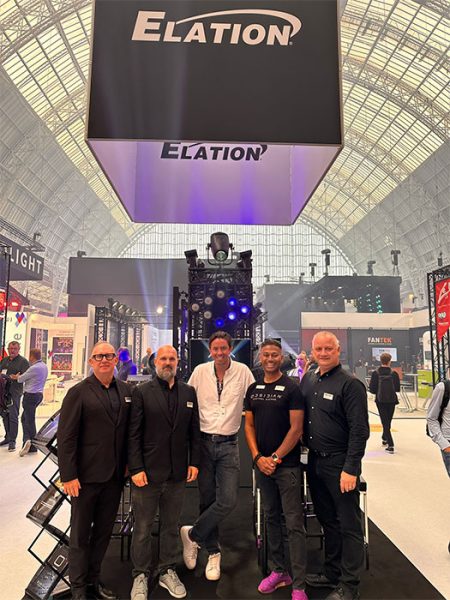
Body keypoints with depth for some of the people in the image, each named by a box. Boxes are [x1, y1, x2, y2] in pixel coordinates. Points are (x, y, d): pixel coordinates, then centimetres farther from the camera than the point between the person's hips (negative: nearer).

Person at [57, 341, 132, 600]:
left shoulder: (126, 390, 3)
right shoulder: (78, 392, -10)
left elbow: (129, 429, 8)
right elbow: (66, 437, -11)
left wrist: (128, 463, 4)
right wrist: (69, 476, -14)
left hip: (115, 475, 4)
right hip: (87, 476, -4)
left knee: (104, 531, 17)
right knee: (80, 533, 13)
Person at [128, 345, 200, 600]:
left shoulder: (189, 392, 4)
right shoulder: (142, 392, -6)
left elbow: (195, 431, 7)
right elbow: (134, 434, -8)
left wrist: (194, 462, 2)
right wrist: (136, 469, -12)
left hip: (178, 474, 3)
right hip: (147, 472, -3)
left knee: (171, 526, 18)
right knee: (143, 528, 12)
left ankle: (168, 571, 36)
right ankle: (141, 576, 31)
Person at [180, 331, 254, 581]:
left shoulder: (243, 371, -4)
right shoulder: (200, 372, -1)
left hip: (229, 445, 0)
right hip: (204, 441, 1)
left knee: (228, 500, -7)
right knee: (207, 499, 10)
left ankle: (192, 534, 17)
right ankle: (213, 553, 29)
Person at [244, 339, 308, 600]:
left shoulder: (291, 388, -7)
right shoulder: (253, 389, 8)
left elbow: (296, 429, -11)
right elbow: (249, 425, 8)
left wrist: (275, 457, -13)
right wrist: (258, 457, -4)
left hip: (287, 465, -5)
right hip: (262, 464, 5)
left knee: (294, 524, -1)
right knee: (272, 518, 16)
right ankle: (281, 571, 32)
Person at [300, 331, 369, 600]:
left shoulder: (350, 384, -13)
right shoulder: (308, 379, 7)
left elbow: (359, 430, -16)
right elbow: (301, 419, 16)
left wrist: (351, 469, -18)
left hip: (339, 464, -6)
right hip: (315, 461, 7)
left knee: (349, 525, 7)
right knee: (327, 520, 20)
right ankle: (332, 572, 36)